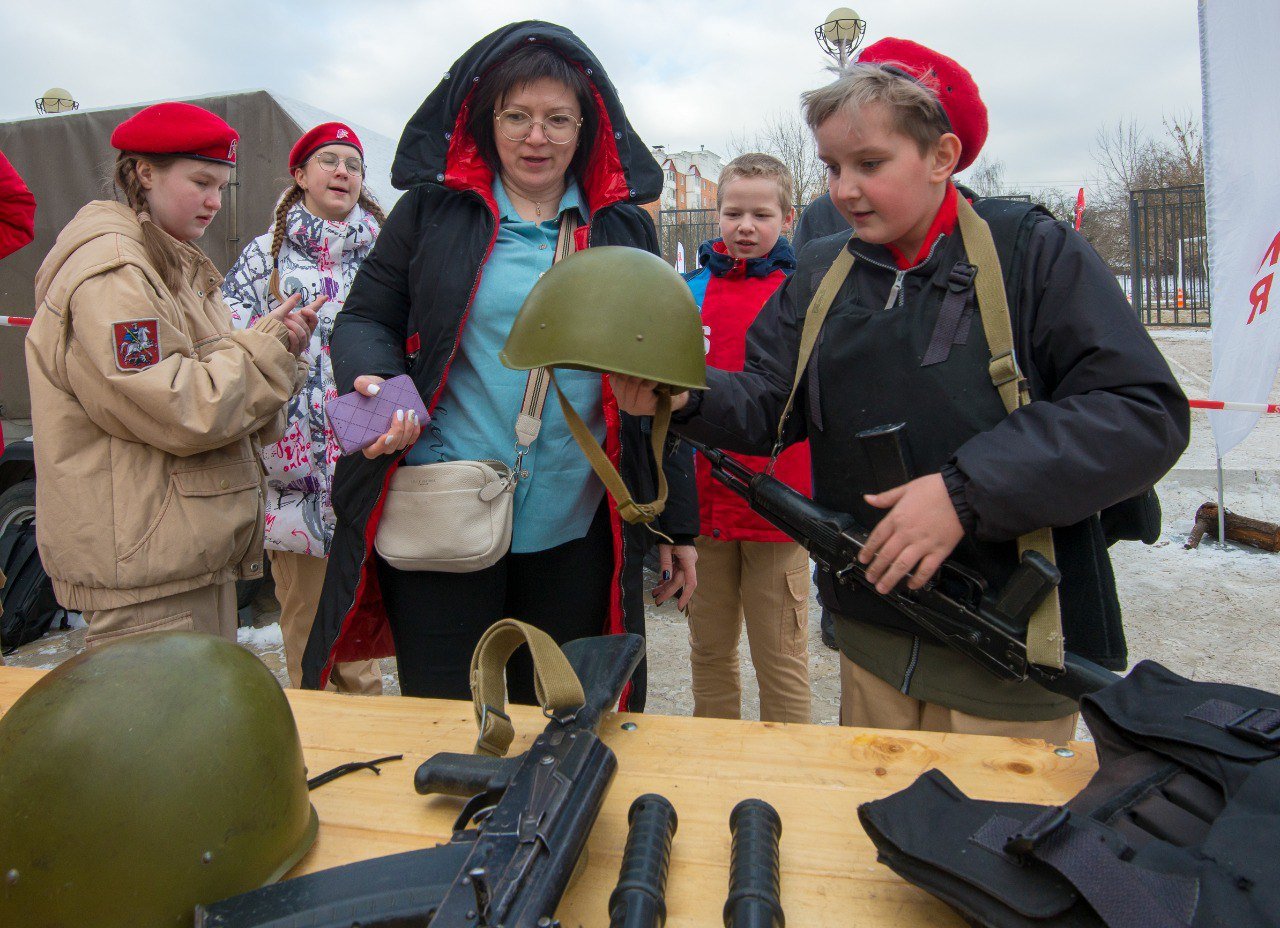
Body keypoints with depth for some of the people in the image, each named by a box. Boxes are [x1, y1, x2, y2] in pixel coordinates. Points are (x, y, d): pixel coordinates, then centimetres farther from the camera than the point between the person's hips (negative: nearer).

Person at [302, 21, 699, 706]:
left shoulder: (622, 229, 8)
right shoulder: (432, 211, 3)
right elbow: (366, 318, 9)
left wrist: (679, 521, 8)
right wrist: (374, 381, -16)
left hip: (574, 536, 2)